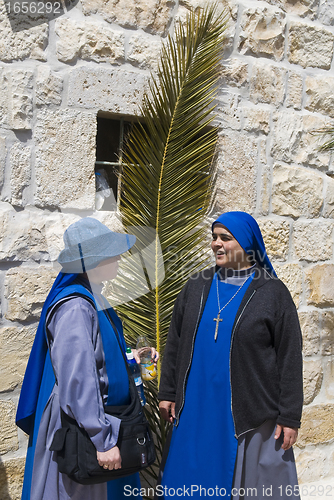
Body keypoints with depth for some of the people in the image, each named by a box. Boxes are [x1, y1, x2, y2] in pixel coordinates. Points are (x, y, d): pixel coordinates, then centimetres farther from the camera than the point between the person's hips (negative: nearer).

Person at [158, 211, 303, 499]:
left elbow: (289, 358, -6)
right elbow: (175, 342, 11)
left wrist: (290, 417, -7)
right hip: (197, 411, 4)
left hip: (251, 416, -3)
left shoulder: (272, 293, -5)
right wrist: (168, 393, 8)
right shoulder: (197, 286, 6)